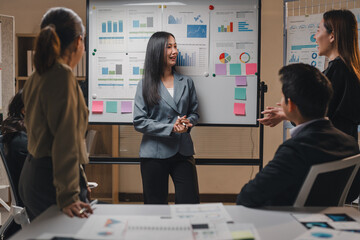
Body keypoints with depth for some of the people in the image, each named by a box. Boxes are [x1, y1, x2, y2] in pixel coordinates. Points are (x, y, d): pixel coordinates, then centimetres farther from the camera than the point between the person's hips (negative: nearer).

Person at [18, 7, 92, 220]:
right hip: (51, 180, -9)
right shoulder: (63, 75, -15)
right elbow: (66, 140, -21)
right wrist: (68, 197, -23)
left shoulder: (36, 78, 12)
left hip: (32, 176, 9)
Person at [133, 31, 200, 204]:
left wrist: (187, 123, -8)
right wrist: (171, 128, -15)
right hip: (155, 153, -2)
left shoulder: (186, 82, 10)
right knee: (156, 205, 6)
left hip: (183, 151, 3)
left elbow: (194, 113, 16)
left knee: (190, 203, 1)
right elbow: (139, 122, -6)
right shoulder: (145, 85, 0)